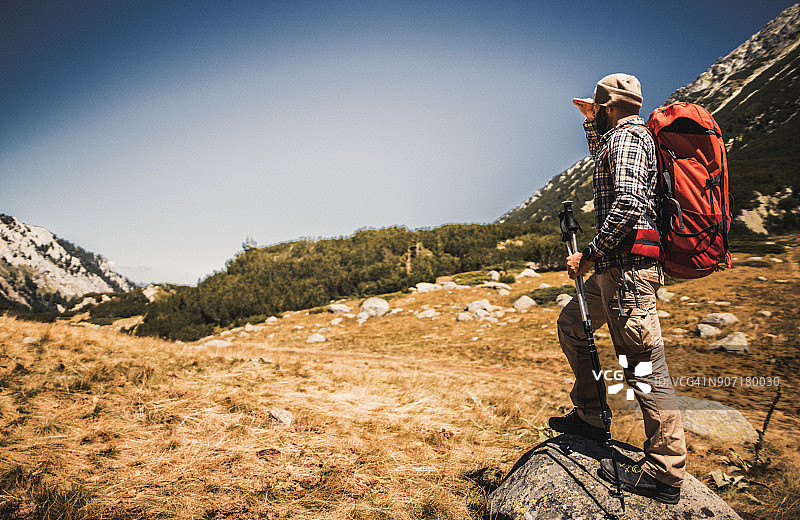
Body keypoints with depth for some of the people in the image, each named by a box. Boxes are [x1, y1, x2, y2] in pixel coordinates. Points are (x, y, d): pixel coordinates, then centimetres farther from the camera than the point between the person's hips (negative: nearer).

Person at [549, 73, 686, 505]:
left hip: (628, 265, -11)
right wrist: (591, 126, 37)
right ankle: (589, 417, 26)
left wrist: (589, 254, -19)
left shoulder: (626, 138, -9)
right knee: (570, 324, 19)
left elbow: (627, 205, -24)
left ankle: (664, 472, -1)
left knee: (645, 364, -9)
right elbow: (603, 163, 46)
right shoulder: (626, 137, 22)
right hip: (616, 267, 11)